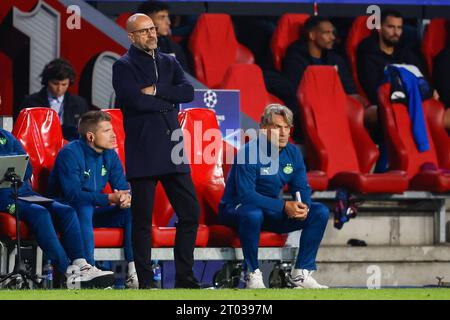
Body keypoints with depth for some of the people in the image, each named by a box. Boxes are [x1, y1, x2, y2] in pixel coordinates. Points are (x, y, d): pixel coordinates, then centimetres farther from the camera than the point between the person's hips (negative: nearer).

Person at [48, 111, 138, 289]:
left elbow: (123, 187, 3)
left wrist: (126, 198, -23)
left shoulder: (110, 155, 4)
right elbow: (73, 195, -27)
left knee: (132, 210, -13)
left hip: (93, 211, 7)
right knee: (84, 207, -38)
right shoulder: (70, 154, -19)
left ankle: (134, 274, -20)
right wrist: (109, 199, -33)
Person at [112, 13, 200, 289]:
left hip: (172, 152, 5)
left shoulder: (169, 63, 15)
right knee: (143, 221, -1)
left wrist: (156, 91, -10)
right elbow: (136, 100, -17)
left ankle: (185, 278, 13)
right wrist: (169, 100, -6)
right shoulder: (124, 66, -1)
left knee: (191, 212, 4)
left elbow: (188, 92, -1)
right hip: (143, 152, -5)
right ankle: (145, 283, 4)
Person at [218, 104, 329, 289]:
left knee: (320, 212, -8)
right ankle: (253, 274, -24)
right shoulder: (249, 153, -20)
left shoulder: (293, 153, 2)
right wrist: (284, 206, -33)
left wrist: (302, 207, -21)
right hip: (237, 209, -7)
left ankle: (301, 274, -7)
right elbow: (246, 195, -27)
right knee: (253, 214, -42)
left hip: (273, 212, 7)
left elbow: (302, 189, 5)